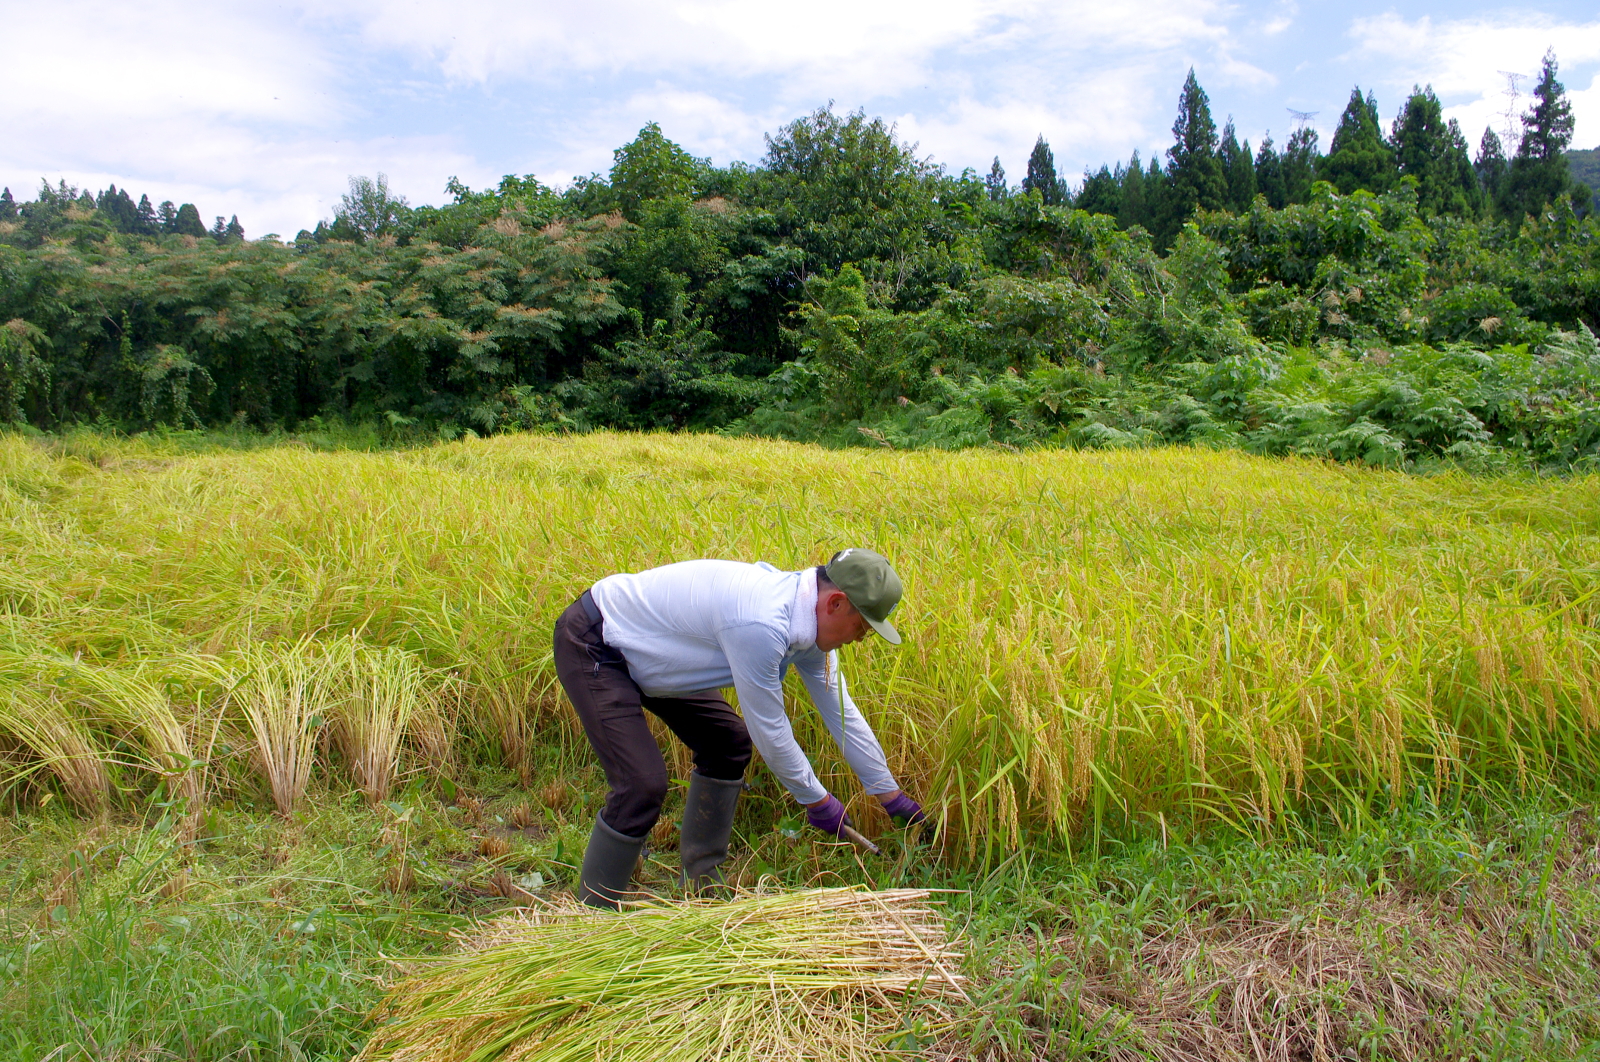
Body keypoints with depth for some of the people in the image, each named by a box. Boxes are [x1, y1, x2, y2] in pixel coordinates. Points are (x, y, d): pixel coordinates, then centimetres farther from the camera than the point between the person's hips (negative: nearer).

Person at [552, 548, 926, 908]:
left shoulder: (808, 618, -6)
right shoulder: (760, 625, -36)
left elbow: (842, 713, 4)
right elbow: (769, 731, -24)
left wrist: (893, 797, 11)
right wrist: (816, 800, -8)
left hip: (645, 650, 10)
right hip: (592, 646, -10)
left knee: (728, 744, 9)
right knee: (643, 785, -17)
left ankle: (700, 883, 21)